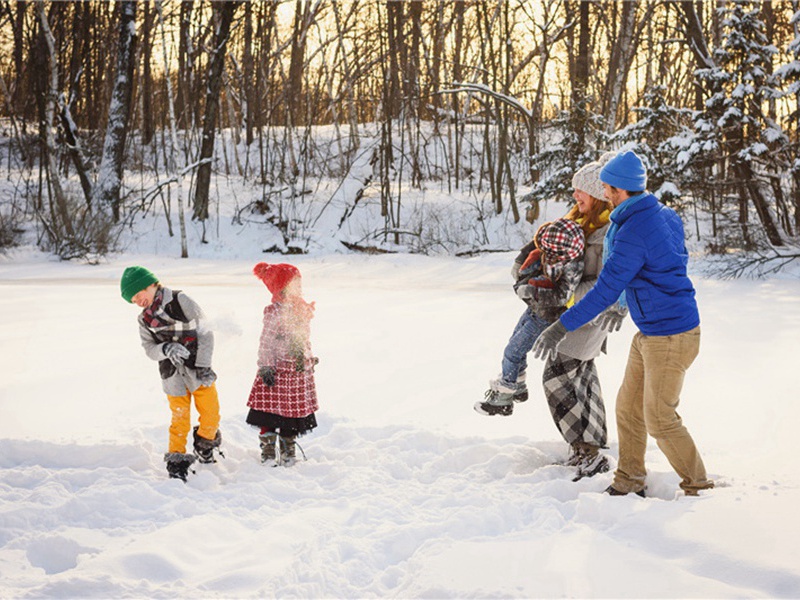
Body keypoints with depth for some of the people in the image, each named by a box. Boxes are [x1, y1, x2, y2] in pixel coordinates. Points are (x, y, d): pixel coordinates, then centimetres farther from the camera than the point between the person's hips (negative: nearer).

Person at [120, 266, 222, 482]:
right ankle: (177, 461, 14)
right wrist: (166, 349, -21)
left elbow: (205, 333, -7)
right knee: (180, 420, 1)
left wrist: (203, 366, -12)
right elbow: (149, 349, 2)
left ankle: (205, 447, 29)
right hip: (173, 374, 2)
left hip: (199, 368, -2)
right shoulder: (144, 320, 6)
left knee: (211, 416, 3)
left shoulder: (180, 301, -6)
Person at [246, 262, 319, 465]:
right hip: (278, 369, -7)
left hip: (300, 370, 7)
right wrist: (266, 367, -16)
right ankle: (268, 454, 7)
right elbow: (266, 342, -13)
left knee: (294, 411, 13)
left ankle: (288, 452, 25)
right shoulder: (274, 311, -13)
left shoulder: (303, 309, 10)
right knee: (270, 413, -3)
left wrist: (309, 360, 23)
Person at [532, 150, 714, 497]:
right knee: (628, 408, 14)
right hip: (649, 332, 10)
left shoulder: (632, 233, -24)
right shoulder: (664, 215, 5)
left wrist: (562, 327, -21)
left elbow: (606, 290, -25)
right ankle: (629, 482, 24)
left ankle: (699, 490, 10)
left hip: (670, 336, -10)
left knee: (660, 420, -1)